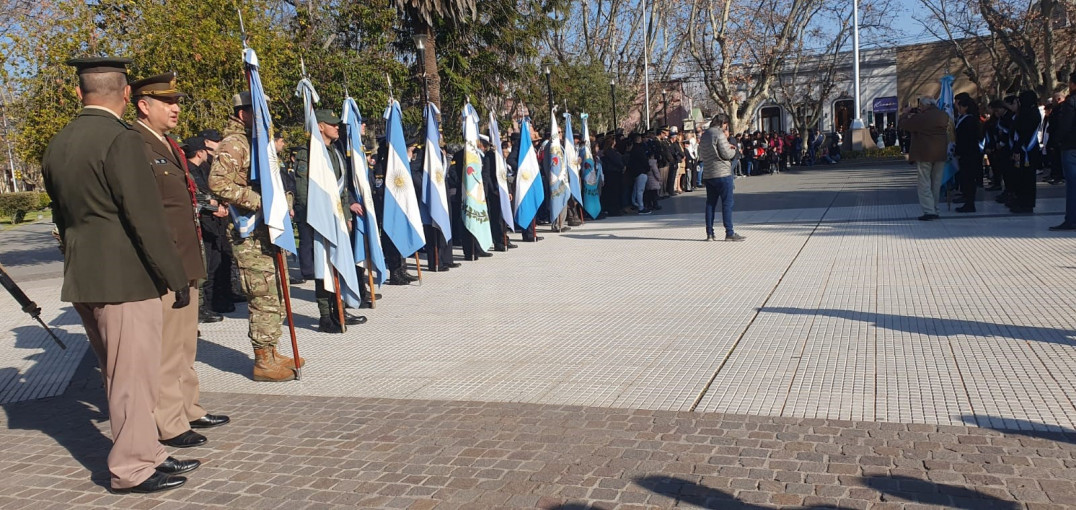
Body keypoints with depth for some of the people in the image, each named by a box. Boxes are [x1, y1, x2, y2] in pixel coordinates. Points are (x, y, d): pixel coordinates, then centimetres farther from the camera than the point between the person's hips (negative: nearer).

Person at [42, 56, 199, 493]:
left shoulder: (57, 145, 11)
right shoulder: (121, 141, -15)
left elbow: (62, 216, 18)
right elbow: (146, 220, -18)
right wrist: (176, 279, -11)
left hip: (82, 280, 9)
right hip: (125, 280, -9)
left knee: (118, 374, 16)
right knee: (134, 376, 1)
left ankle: (146, 454, 27)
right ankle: (132, 469, 11)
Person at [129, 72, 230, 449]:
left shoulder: (168, 145, 17)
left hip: (186, 265, 10)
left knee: (185, 346, 18)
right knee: (165, 350, -1)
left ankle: (189, 409, 29)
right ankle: (170, 425, 8)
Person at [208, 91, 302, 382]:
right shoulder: (233, 144, -10)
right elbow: (218, 183, -23)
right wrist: (258, 201, -22)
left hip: (266, 231, 10)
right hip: (249, 235, -10)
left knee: (273, 295, 14)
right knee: (264, 298, -7)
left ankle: (271, 355, 23)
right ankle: (264, 362, 1)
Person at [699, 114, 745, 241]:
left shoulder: (704, 135, 13)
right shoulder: (720, 134, -12)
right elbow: (727, 154, -16)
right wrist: (733, 150, 7)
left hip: (708, 175, 8)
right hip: (722, 174, -8)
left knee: (710, 203, 9)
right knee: (727, 203, -3)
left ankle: (709, 233, 10)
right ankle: (729, 233, -3)